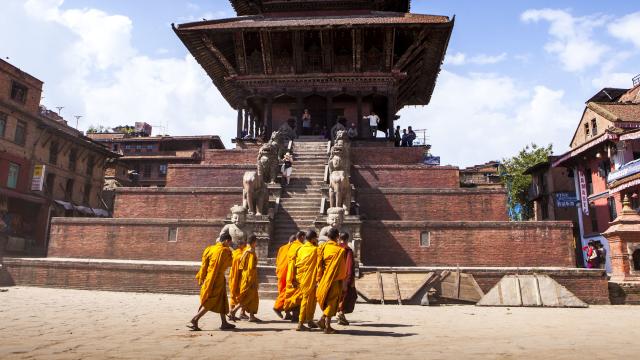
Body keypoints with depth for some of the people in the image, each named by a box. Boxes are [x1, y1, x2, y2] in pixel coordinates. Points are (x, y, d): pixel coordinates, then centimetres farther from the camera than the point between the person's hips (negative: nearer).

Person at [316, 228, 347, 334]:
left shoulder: (322, 247, 1)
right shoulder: (339, 249, -12)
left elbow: (319, 264, 1)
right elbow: (342, 267, -10)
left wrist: (319, 279, 6)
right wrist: (343, 278, 1)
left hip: (323, 278, 4)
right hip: (334, 279, -4)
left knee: (326, 300, 22)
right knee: (332, 301, 5)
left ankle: (322, 319, 11)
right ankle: (327, 326, 6)